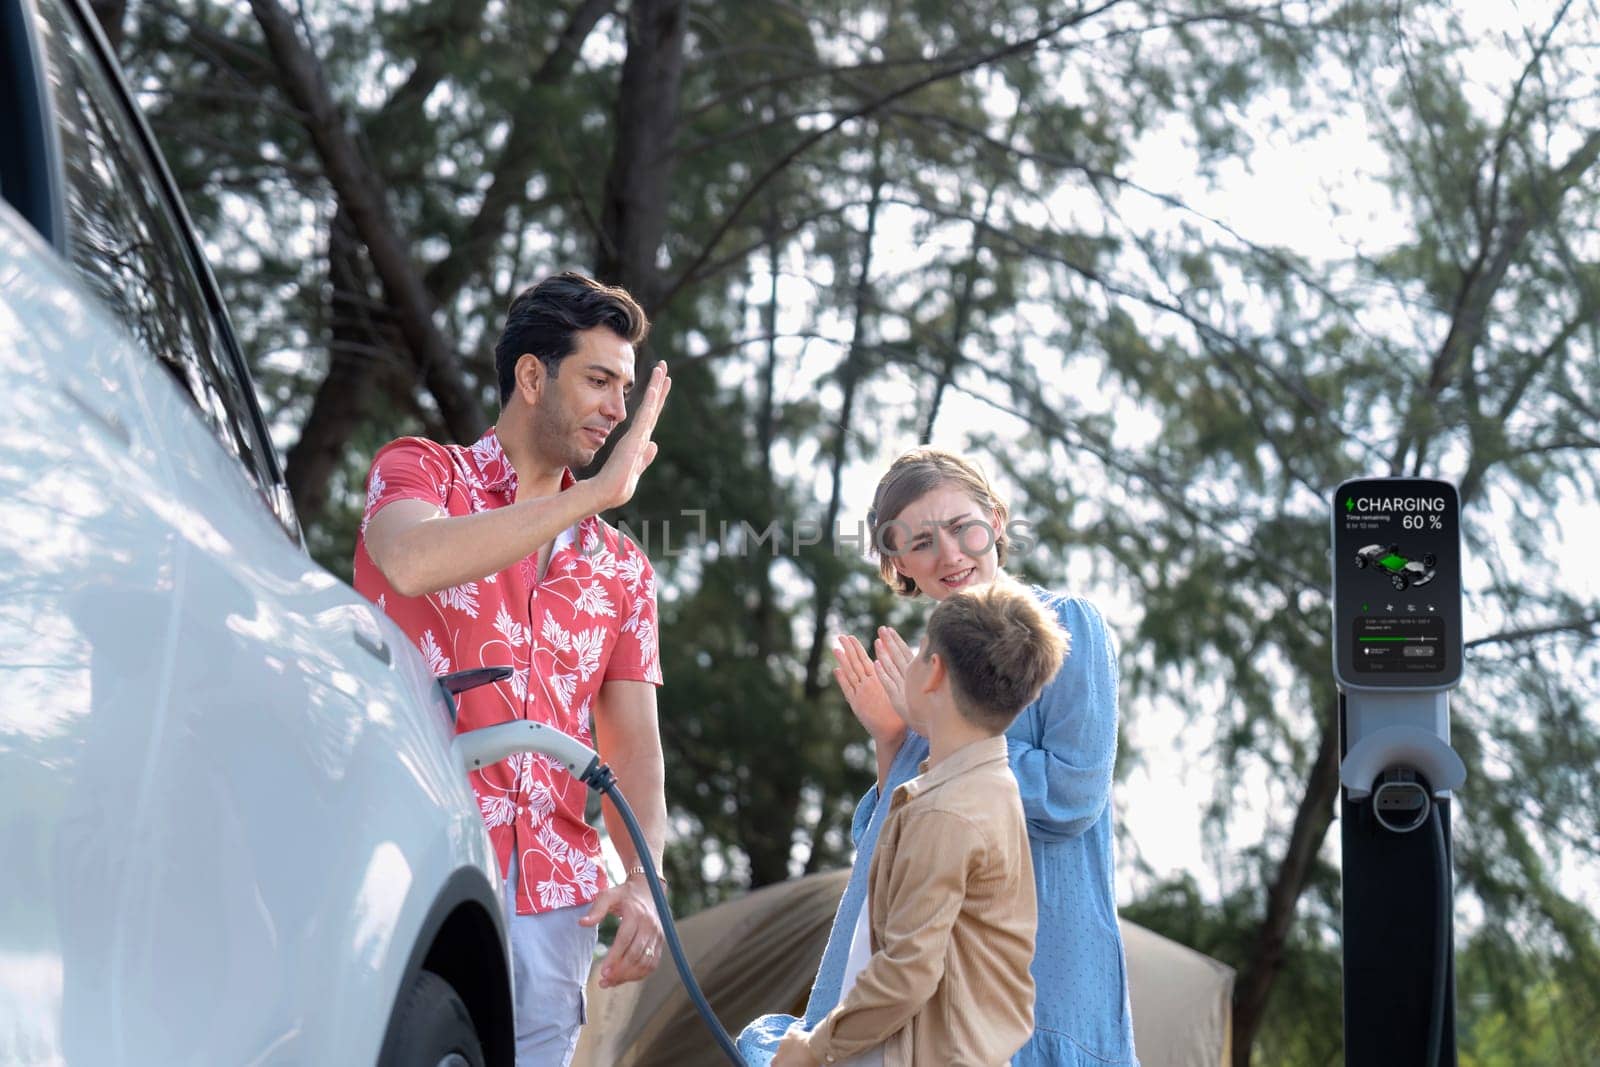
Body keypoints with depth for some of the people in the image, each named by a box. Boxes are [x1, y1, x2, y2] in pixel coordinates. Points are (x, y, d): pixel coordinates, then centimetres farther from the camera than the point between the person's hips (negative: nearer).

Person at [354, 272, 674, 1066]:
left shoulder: (620, 567, 20)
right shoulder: (421, 471, 7)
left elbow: (632, 740, 12)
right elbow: (412, 563, -18)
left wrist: (645, 880, -6)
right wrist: (593, 495, -15)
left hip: (554, 902, 5)